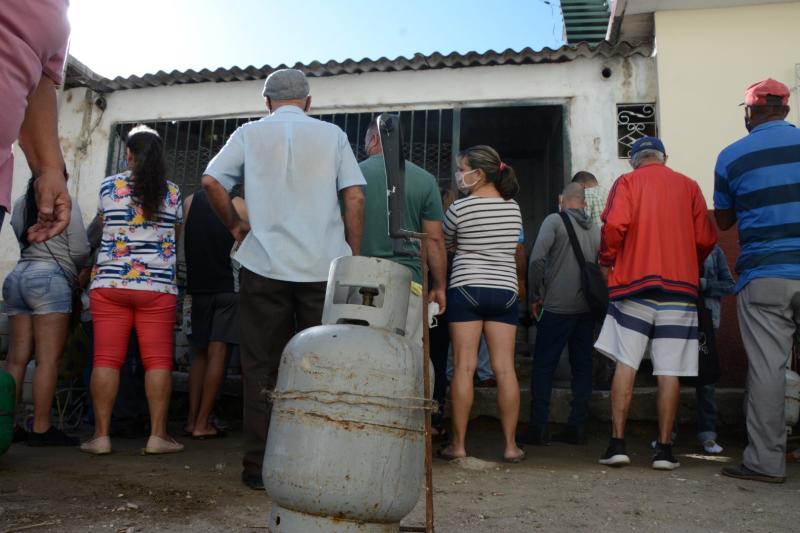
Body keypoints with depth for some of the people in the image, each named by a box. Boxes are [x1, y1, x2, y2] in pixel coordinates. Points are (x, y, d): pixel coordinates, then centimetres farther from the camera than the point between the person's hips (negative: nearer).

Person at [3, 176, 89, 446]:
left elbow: (26, 242, 16)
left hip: (16, 277, 7)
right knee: (48, 359, -7)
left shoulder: (20, 205, 17)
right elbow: (80, 251, -4)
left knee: (16, 359, 6)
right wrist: (77, 269, 17)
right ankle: (41, 429, -8)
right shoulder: (65, 203, 0)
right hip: (49, 279, -7)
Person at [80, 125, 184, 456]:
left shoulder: (109, 186, 6)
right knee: (158, 360, 0)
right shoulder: (173, 192, 6)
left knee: (106, 359, 2)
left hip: (110, 283, 1)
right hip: (157, 286, 0)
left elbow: (102, 225, 20)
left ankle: (101, 435, 3)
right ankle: (158, 434, 0)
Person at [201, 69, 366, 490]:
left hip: (265, 265, 0)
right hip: (325, 266, 0)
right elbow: (354, 197, 1)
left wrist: (235, 225, 11)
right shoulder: (332, 135, 8)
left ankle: (259, 466, 12)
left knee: (262, 368, 7)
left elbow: (211, 181, -3)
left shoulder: (249, 134, 8)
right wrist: (354, 257, 6)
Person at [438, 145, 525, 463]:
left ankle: (458, 444, 4)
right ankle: (510, 445, 8)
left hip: (466, 289, -3)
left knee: (464, 367, -1)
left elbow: (444, 244, 7)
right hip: (505, 291, 4)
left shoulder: (460, 208, -5)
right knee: (505, 368, 3)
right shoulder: (514, 208, 8)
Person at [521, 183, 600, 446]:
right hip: (587, 308, 5)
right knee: (582, 366, 11)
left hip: (557, 306, -4)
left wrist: (536, 295, -5)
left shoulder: (555, 220, -4)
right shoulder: (595, 229, 8)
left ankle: (539, 428, 3)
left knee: (543, 366, 3)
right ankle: (577, 428, 15)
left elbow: (537, 259, -15)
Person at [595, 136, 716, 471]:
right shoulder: (689, 186, 11)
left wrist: (607, 262, 2)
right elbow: (706, 239, 6)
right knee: (669, 372, 2)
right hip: (680, 285, 2)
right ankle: (664, 449, 4)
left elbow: (615, 224, -13)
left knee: (625, 365, 1)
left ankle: (617, 443, -2)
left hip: (633, 283, -1)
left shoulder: (627, 182, 4)